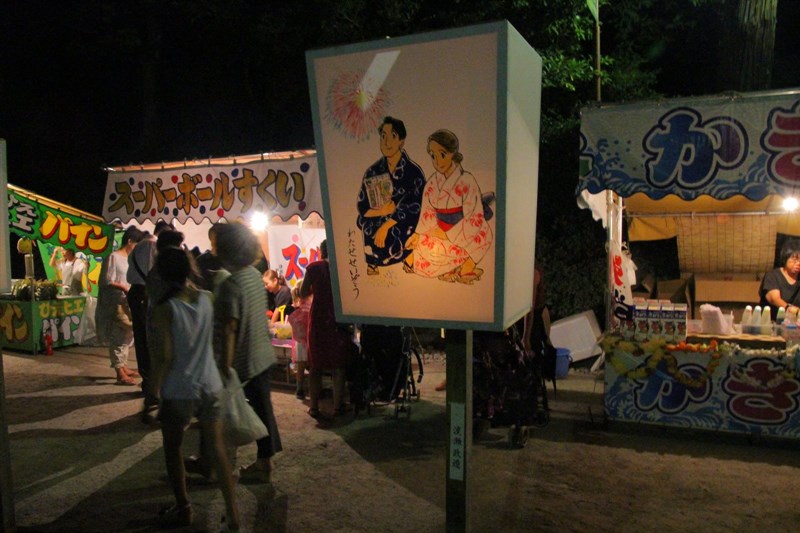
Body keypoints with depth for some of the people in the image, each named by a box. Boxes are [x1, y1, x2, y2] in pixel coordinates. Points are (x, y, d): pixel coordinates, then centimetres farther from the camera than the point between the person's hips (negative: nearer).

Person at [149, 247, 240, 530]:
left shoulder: (163, 309, -16)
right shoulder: (206, 298, -3)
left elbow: (164, 356, -18)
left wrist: (154, 389, -4)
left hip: (178, 390, -4)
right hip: (210, 385, 4)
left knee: (172, 447, 18)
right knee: (216, 446, 11)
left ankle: (183, 508, 30)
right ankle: (232, 510, 13)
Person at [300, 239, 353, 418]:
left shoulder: (313, 267, -3)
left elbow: (303, 293, -1)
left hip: (318, 318, 0)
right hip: (338, 318, 0)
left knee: (315, 364, 8)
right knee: (338, 364, 8)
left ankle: (314, 407, 8)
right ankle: (338, 406, 9)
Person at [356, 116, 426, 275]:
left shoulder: (413, 171, -5)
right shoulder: (372, 172, 6)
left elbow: (416, 207, -11)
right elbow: (362, 208, 5)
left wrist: (386, 225, -16)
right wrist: (383, 211, -13)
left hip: (403, 231, -2)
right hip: (376, 232, 2)